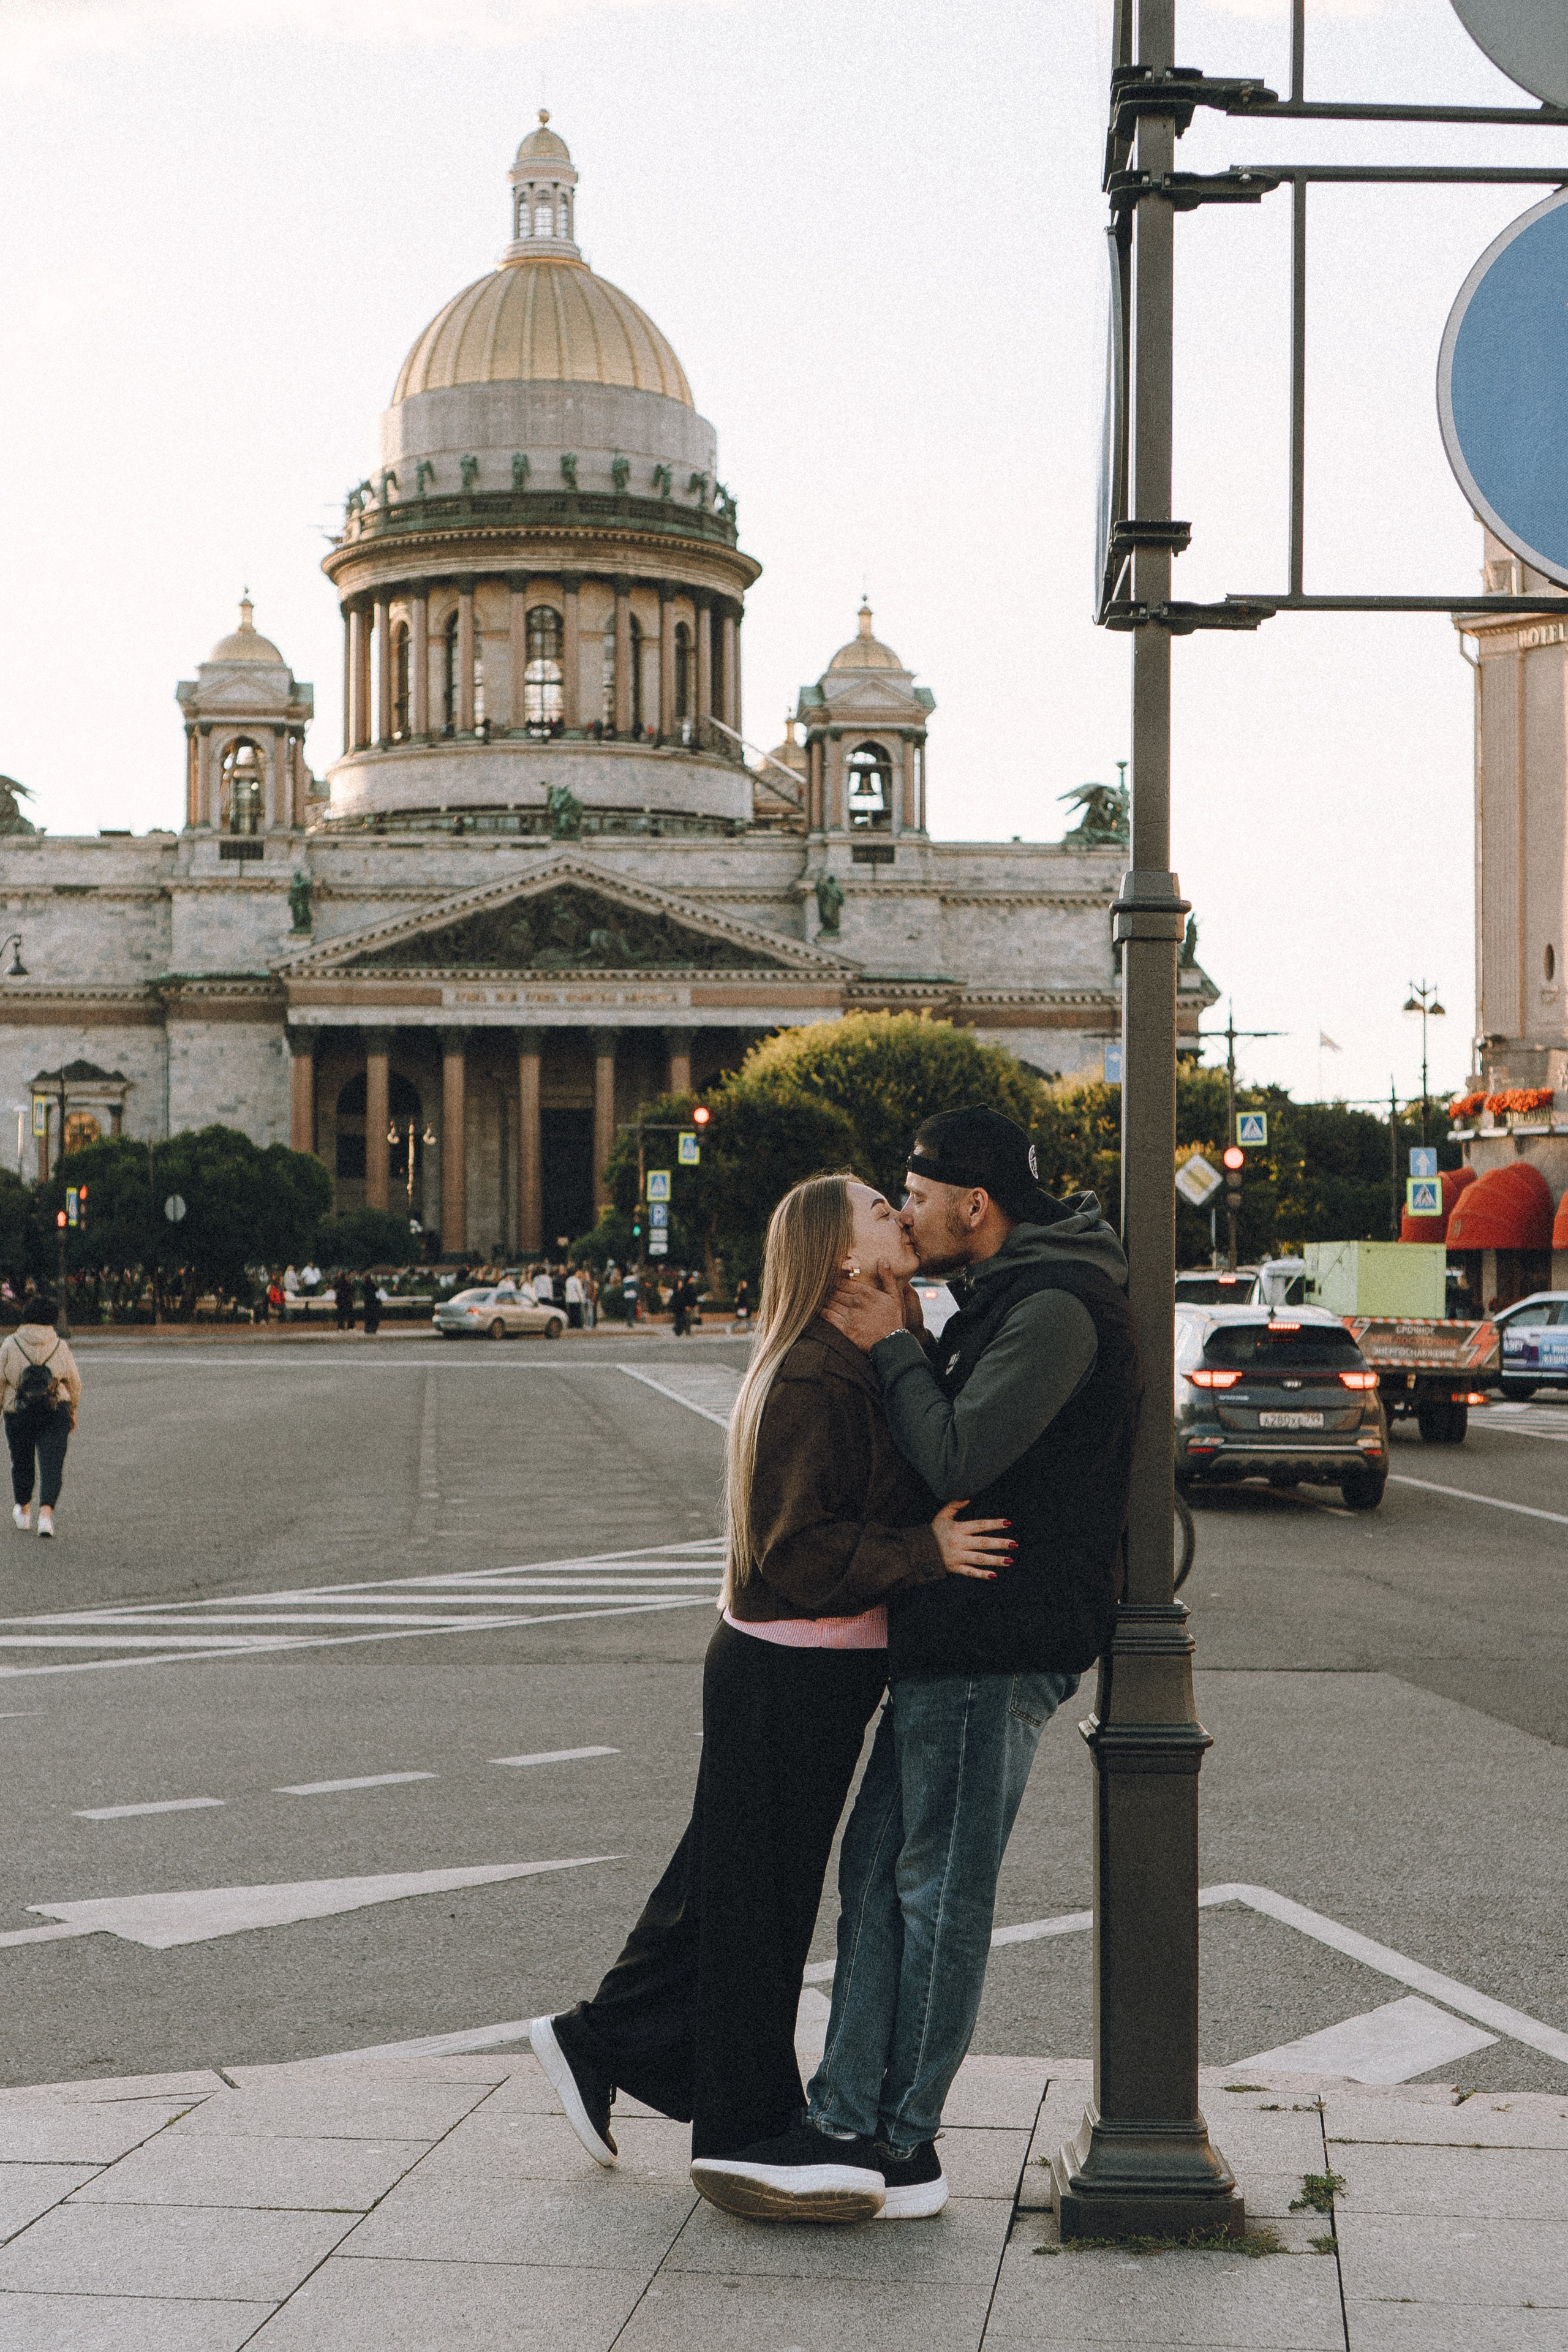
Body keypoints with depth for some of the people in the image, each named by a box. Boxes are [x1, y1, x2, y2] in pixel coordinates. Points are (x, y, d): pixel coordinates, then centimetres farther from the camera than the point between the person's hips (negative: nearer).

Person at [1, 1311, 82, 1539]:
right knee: (52, 1464, -1)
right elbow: (74, 1382, 7)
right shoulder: (60, 1346, -1)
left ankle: (23, 1510, 37)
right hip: (55, 1415, 0)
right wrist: (73, 1410, 20)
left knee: (21, 1461, 19)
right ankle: (46, 1514, -19)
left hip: (19, 1415, 0)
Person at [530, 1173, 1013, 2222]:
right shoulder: (810, 1378, -20)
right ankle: (746, 2134, 16)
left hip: (827, 1668, 10)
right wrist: (926, 1552, -27)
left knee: (730, 1882, 19)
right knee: (758, 1897, 4)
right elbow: (796, 1550, -24)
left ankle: (602, 2044, 33)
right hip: (792, 1671, -10)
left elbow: (894, 1506, 21)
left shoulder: (873, 1360, 11)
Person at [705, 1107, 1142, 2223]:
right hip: (949, 1638, 10)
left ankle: (905, 2147, 8)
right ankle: (850, 2119, 15)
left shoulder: (1058, 1311, -17)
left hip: (999, 1648, -10)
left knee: (941, 1890, -2)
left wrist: (891, 1349, -9)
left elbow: (957, 1460, -23)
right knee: (879, 1869, 10)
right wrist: (913, 1341, 7)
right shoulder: (1012, 1298, 17)